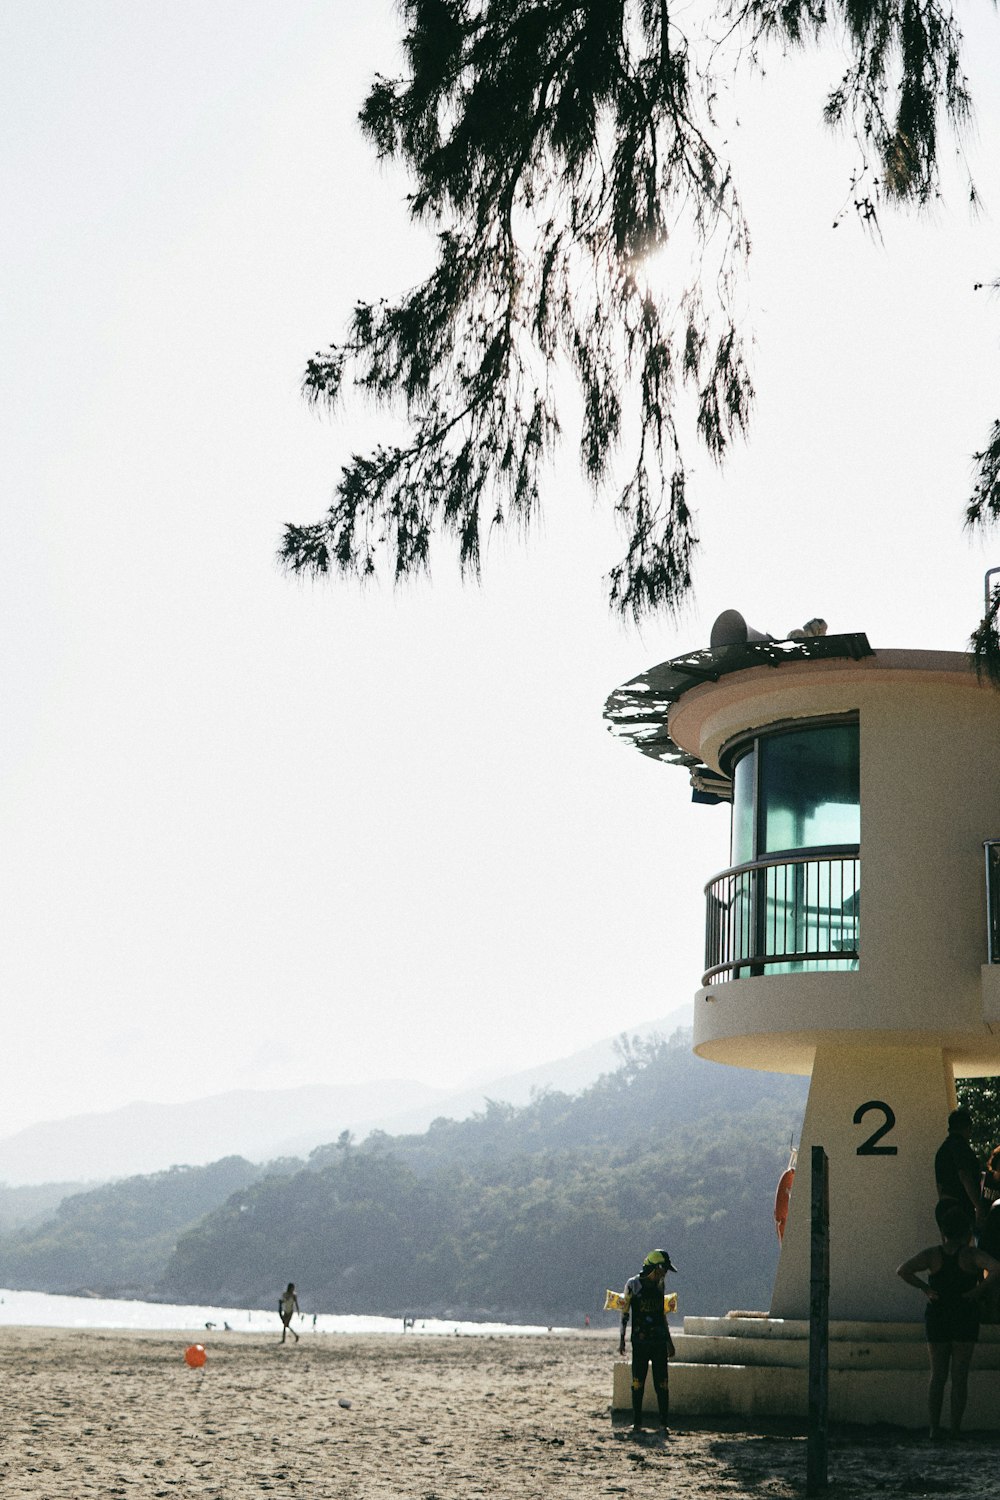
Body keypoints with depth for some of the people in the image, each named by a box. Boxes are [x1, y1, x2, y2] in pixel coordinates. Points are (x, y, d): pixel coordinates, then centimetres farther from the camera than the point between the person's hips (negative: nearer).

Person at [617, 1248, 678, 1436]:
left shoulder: (659, 1285, 12)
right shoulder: (633, 1284, -2)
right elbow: (625, 1312, 0)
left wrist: (669, 1341, 22)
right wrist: (622, 1339, -4)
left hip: (659, 1341, 3)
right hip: (639, 1341, -3)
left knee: (661, 1383, -2)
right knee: (638, 1383, 0)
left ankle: (664, 1424, -1)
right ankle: (637, 1422, 9)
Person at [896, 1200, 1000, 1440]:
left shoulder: (932, 1254, -4)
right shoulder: (971, 1256, -8)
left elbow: (903, 1271, -17)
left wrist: (924, 1288, -7)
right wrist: (979, 1289, -14)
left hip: (936, 1319, 2)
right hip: (965, 1321, -2)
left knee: (937, 1377, 10)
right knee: (959, 1377, 6)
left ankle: (934, 1428, 6)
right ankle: (956, 1428, 4)